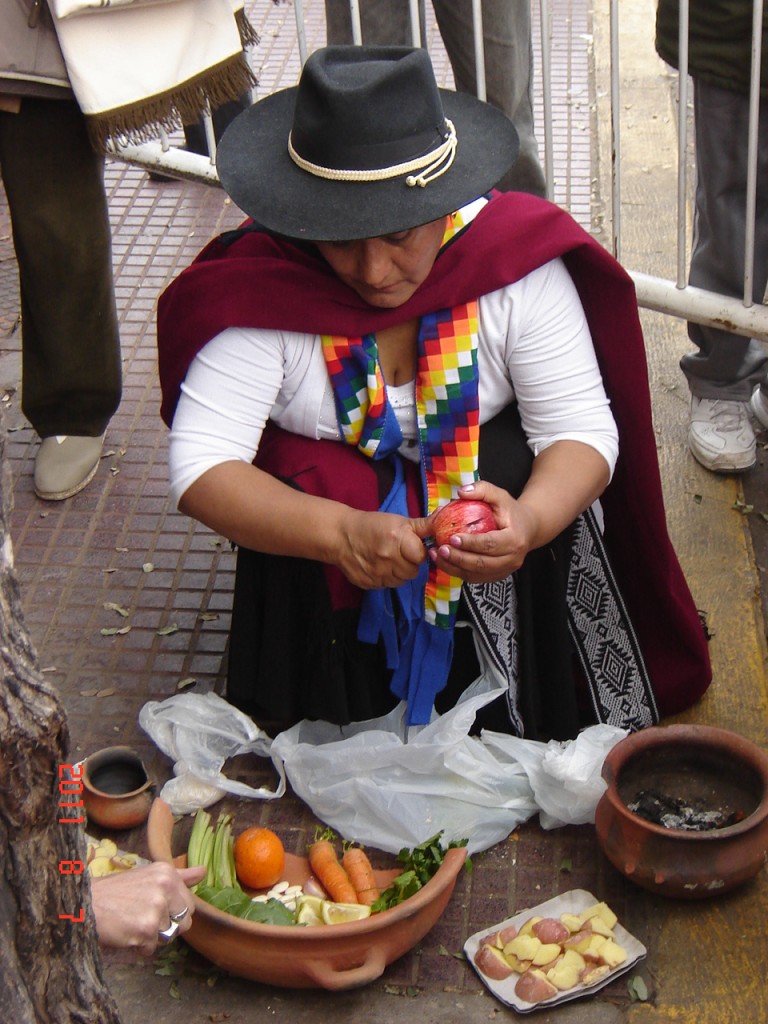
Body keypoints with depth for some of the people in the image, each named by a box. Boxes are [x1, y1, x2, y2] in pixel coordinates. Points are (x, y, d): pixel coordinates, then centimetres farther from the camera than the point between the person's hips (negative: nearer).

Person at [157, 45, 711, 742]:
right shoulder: (258, 286, -25)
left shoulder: (516, 259, -22)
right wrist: (341, 533, -47)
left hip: (485, 470, 1)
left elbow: (582, 430, -21)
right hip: (329, 488, 0)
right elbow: (201, 468, -29)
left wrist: (531, 520, -45)